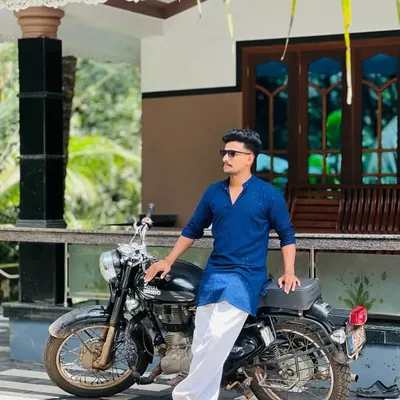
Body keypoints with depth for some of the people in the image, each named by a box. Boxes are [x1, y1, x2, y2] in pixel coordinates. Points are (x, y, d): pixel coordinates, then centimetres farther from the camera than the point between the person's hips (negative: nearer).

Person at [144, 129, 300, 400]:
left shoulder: (268, 195, -3)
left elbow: (287, 234, 3)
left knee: (218, 338, -20)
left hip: (246, 276, -5)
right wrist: (168, 261, 13)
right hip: (213, 274, 5)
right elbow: (193, 229, 18)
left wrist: (289, 271, -9)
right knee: (201, 344, 1)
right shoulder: (213, 192, 10)